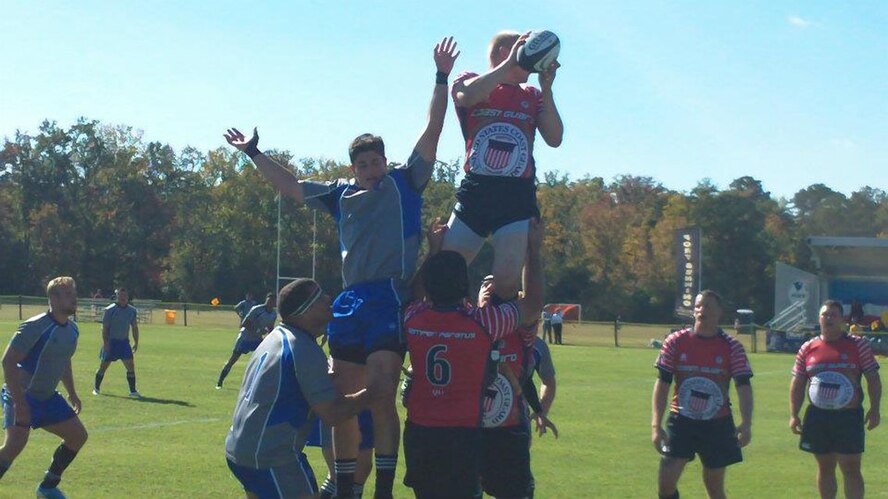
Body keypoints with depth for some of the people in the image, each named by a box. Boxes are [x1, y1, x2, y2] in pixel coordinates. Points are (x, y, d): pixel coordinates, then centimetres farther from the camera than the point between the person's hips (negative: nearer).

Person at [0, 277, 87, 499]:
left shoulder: (72, 330, 6)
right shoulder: (35, 327, -21)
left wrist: (72, 393, 20)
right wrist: (19, 403, -27)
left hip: (47, 397, 9)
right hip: (21, 396, -9)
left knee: (78, 436, 10)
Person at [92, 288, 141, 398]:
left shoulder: (132, 310, 4)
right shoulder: (110, 310, -9)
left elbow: (135, 327, 13)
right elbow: (105, 328, -9)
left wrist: (136, 342, 10)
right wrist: (105, 343, -15)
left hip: (124, 342, 3)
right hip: (110, 342, -3)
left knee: (130, 366, -6)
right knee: (103, 366, 3)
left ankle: (133, 391, 0)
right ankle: (96, 388, 21)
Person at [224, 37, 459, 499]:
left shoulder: (405, 182, 8)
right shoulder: (341, 194, 20)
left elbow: (432, 130, 1)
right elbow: (291, 185, 31)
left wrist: (441, 78, -5)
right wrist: (254, 154, 33)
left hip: (391, 299, -6)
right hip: (349, 303, 6)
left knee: (380, 395, -16)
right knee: (342, 400, 8)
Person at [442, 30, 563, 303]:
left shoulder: (533, 96, 18)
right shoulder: (469, 81, 12)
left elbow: (554, 139, 3)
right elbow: (467, 95, -15)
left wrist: (546, 87, -1)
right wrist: (509, 64, -14)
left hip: (517, 200, 1)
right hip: (474, 195, -1)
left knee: (507, 282, -16)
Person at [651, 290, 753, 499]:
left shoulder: (732, 347, -3)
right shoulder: (675, 342, -2)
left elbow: (744, 386, -8)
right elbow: (662, 383, 0)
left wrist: (746, 423, -22)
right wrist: (656, 425, -6)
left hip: (718, 425, 0)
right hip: (680, 421, 0)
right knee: (666, 481, -11)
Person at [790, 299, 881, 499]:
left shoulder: (858, 345, 1)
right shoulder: (807, 348, 7)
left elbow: (873, 378, 1)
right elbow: (797, 384, 10)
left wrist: (874, 409, -8)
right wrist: (794, 415, 3)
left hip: (849, 416, -3)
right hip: (817, 416, 3)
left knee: (851, 469, -4)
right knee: (825, 468, 11)